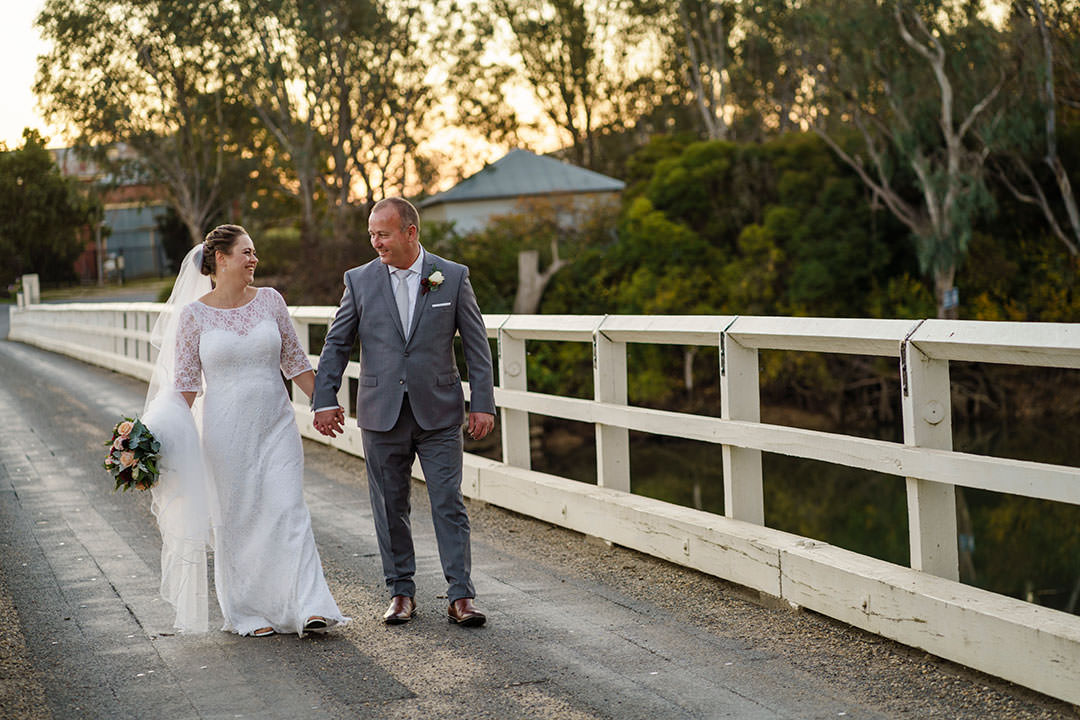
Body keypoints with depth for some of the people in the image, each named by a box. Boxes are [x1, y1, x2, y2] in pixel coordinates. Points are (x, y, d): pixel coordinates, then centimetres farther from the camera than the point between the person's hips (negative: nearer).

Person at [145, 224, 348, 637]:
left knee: (288, 512, -6)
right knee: (236, 521, 5)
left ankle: (309, 609, -10)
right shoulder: (193, 315, -3)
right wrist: (168, 434, -8)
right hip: (225, 430, -2)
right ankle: (248, 613, 16)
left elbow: (294, 360, 12)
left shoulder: (270, 301, 4)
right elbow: (184, 383, 0)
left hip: (276, 426, 2)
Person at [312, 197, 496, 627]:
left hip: (438, 412, -1)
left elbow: (476, 344, 2)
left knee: (449, 504, -3)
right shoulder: (359, 280, 3)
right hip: (381, 414, 2)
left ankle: (461, 596, 2)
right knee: (390, 507, 7)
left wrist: (483, 403, -2)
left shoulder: (453, 277, 0)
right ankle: (401, 592, 18)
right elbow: (336, 344, 8)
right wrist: (325, 399, 1)